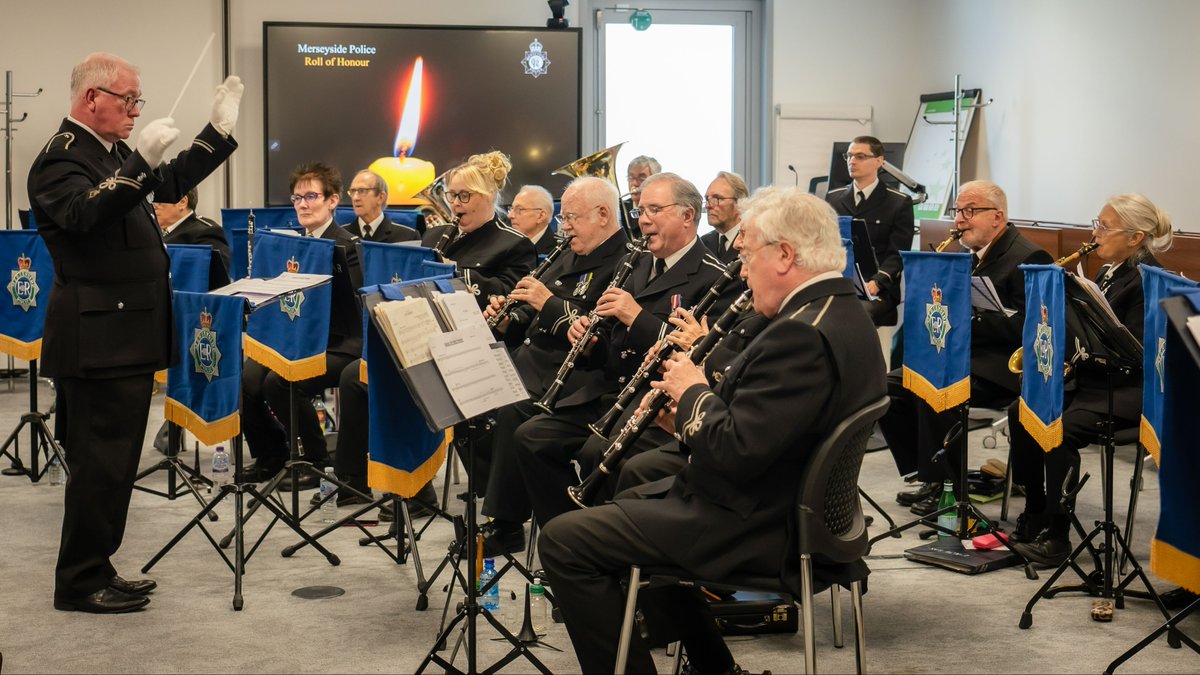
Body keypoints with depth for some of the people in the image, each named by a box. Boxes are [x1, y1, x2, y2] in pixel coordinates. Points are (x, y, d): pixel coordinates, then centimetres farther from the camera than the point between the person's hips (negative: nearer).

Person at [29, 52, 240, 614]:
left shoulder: (112, 155, 15)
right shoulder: (61, 158, -14)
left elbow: (170, 184, 26)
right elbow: (85, 214, -32)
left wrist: (219, 133, 19)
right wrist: (140, 161, -41)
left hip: (127, 337, 10)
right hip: (96, 341, -10)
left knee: (112, 461, 15)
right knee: (100, 462, -5)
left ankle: (97, 571, 24)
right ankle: (79, 583, 4)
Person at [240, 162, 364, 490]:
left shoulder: (346, 246, -10)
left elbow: (344, 303, -20)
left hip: (336, 345, -7)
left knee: (280, 382, -29)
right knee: (246, 378, -14)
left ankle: (315, 459, -10)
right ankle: (270, 455, 7)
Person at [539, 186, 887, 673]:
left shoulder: (803, 334, -26)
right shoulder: (845, 313, 7)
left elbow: (736, 454, -29)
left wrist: (693, 392, -12)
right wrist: (689, 418, 1)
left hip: (753, 531, -11)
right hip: (792, 508, 11)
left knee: (563, 540, -9)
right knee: (636, 489, 32)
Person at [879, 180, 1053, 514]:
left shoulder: (1029, 258, -11)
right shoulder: (974, 256, 17)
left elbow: (1023, 328, -21)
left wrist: (964, 322, -25)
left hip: (999, 365, -9)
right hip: (960, 355, 9)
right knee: (889, 387, -6)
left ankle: (946, 484, -17)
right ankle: (927, 475, 1)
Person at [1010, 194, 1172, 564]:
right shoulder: (1108, 272, 15)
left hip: (1129, 389, -9)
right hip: (1090, 379, 10)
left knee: (1062, 429, -29)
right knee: (1021, 413, -6)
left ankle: (1057, 535, -20)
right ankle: (1034, 515, 2)